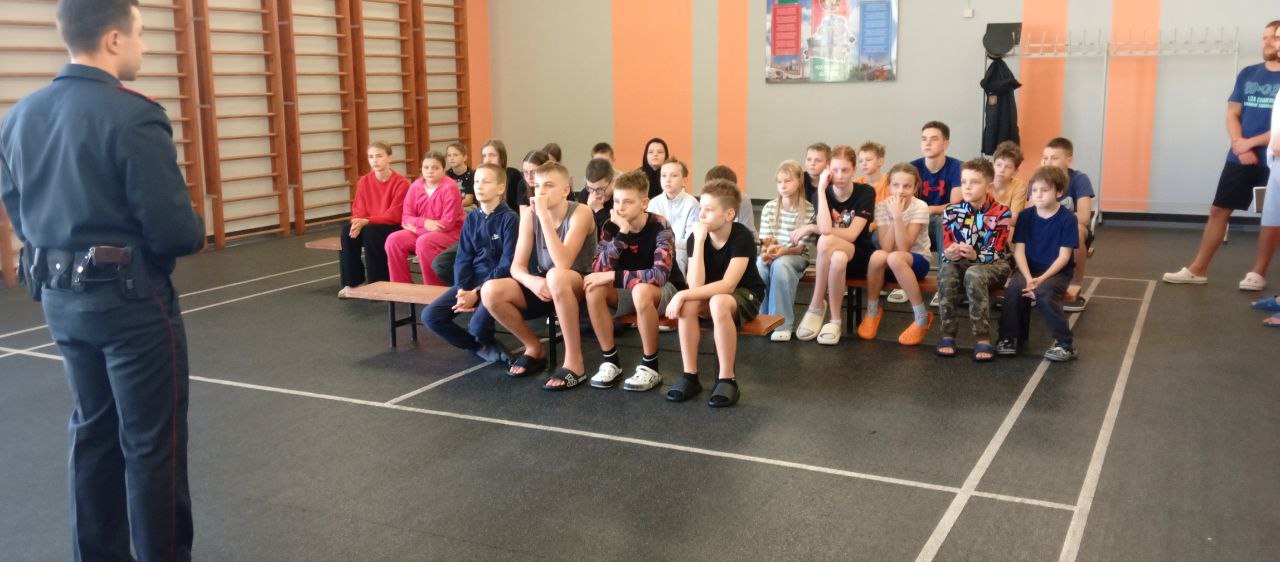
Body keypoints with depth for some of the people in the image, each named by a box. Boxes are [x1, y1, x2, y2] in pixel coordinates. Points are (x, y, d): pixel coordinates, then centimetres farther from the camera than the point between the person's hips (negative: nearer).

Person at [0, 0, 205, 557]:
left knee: (93, 430, 20)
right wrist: (196, 232, -1)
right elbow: (174, 230, -22)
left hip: (58, 297, 8)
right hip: (131, 300, -8)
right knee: (152, 442, 4)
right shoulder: (132, 116, -20)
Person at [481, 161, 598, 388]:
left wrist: (544, 215, -34)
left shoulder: (580, 213, -19)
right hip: (543, 286, 5)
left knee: (556, 276, -40)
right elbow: (517, 266, -6)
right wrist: (532, 282, -29)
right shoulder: (529, 214, -5)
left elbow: (563, 264, -32)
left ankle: (574, 362, -28)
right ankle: (534, 348, 4)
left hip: (579, 287, -5)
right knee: (490, 291, -19)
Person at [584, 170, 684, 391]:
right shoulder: (611, 226, -9)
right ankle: (610, 360, -12)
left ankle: (650, 367, -22)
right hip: (628, 289, 5)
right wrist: (622, 233, -31)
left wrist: (613, 276, -33)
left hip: (666, 290, -5)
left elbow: (660, 275, -35)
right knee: (594, 288, -24)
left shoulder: (660, 227, -23)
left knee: (642, 290, -38)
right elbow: (599, 270, -21)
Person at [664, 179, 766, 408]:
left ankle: (727, 379, -26)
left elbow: (727, 285, -32)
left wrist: (682, 294, -35)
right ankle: (690, 376, -19)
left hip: (745, 295, -4)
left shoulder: (742, 237, -23)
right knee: (689, 303, -29)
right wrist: (700, 241, -28)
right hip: (709, 295, 4)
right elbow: (696, 285, -23)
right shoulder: (695, 238, -12)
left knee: (718, 302, -37)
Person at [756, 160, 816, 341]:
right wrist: (768, 249, -22)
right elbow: (765, 240, 2)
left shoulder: (809, 211, -5)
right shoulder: (769, 207, 5)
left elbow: (801, 247, -8)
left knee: (780, 264, -37)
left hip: (796, 256, -3)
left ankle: (782, 323, -29)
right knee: (758, 266, -32)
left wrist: (783, 251, -27)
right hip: (772, 253, 3)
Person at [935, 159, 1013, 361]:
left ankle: (983, 339, -32)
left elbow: (996, 252, -12)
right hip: (959, 262, 3)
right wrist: (949, 254, -27)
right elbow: (946, 247, -1)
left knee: (974, 275, -38)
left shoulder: (1001, 213, -7)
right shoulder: (952, 211, 2)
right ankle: (948, 335, -25)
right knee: (947, 272, -33)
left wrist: (975, 255, -33)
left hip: (993, 264, -3)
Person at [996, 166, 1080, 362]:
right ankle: (1011, 337, -9)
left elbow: (1064, 256, -11)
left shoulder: (1068, 219, -8)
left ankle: (1066, 345, -17)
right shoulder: (1026, 216, 1)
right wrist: (1028, 278, -20)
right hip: (1029, 269, 3)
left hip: (1057, 271, -3)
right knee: (1014, 287, -28)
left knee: (1043, 292, -32)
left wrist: (1041, 279, -23)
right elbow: (1019, 250, -4)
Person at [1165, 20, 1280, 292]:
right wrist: (1239, 143, -11)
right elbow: (1232, 114, 5)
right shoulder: (1248, 74, 8)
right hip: (1239, 158, 4)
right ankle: (1197, 269, 9)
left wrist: (1251, 143, -14)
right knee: (1218, 210, 3)